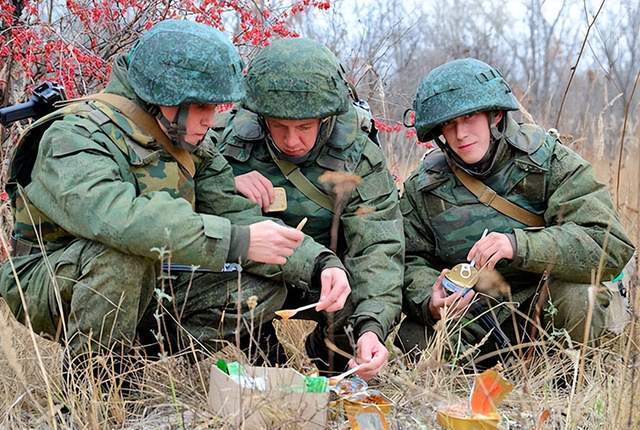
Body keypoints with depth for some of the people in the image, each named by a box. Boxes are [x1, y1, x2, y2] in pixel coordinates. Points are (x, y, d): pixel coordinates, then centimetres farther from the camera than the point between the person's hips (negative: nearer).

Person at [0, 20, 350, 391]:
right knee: (125, 248, -38)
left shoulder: (191, 146, 4)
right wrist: (236, 240, -44)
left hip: (143, 289, 7)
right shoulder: (76, 136, -21)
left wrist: (319, 263, -20)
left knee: (266, 287, -7)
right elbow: (115, 215, -41)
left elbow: (239, 214, -4)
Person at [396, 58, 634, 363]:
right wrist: (428, 301, -23)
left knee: (577, 298, -34)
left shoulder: (550, 160, -9)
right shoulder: (422, 187, 1)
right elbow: (413, 261, 2)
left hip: (549, 307, -2)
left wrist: (519, 246, -33)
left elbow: (611, 246, -19)